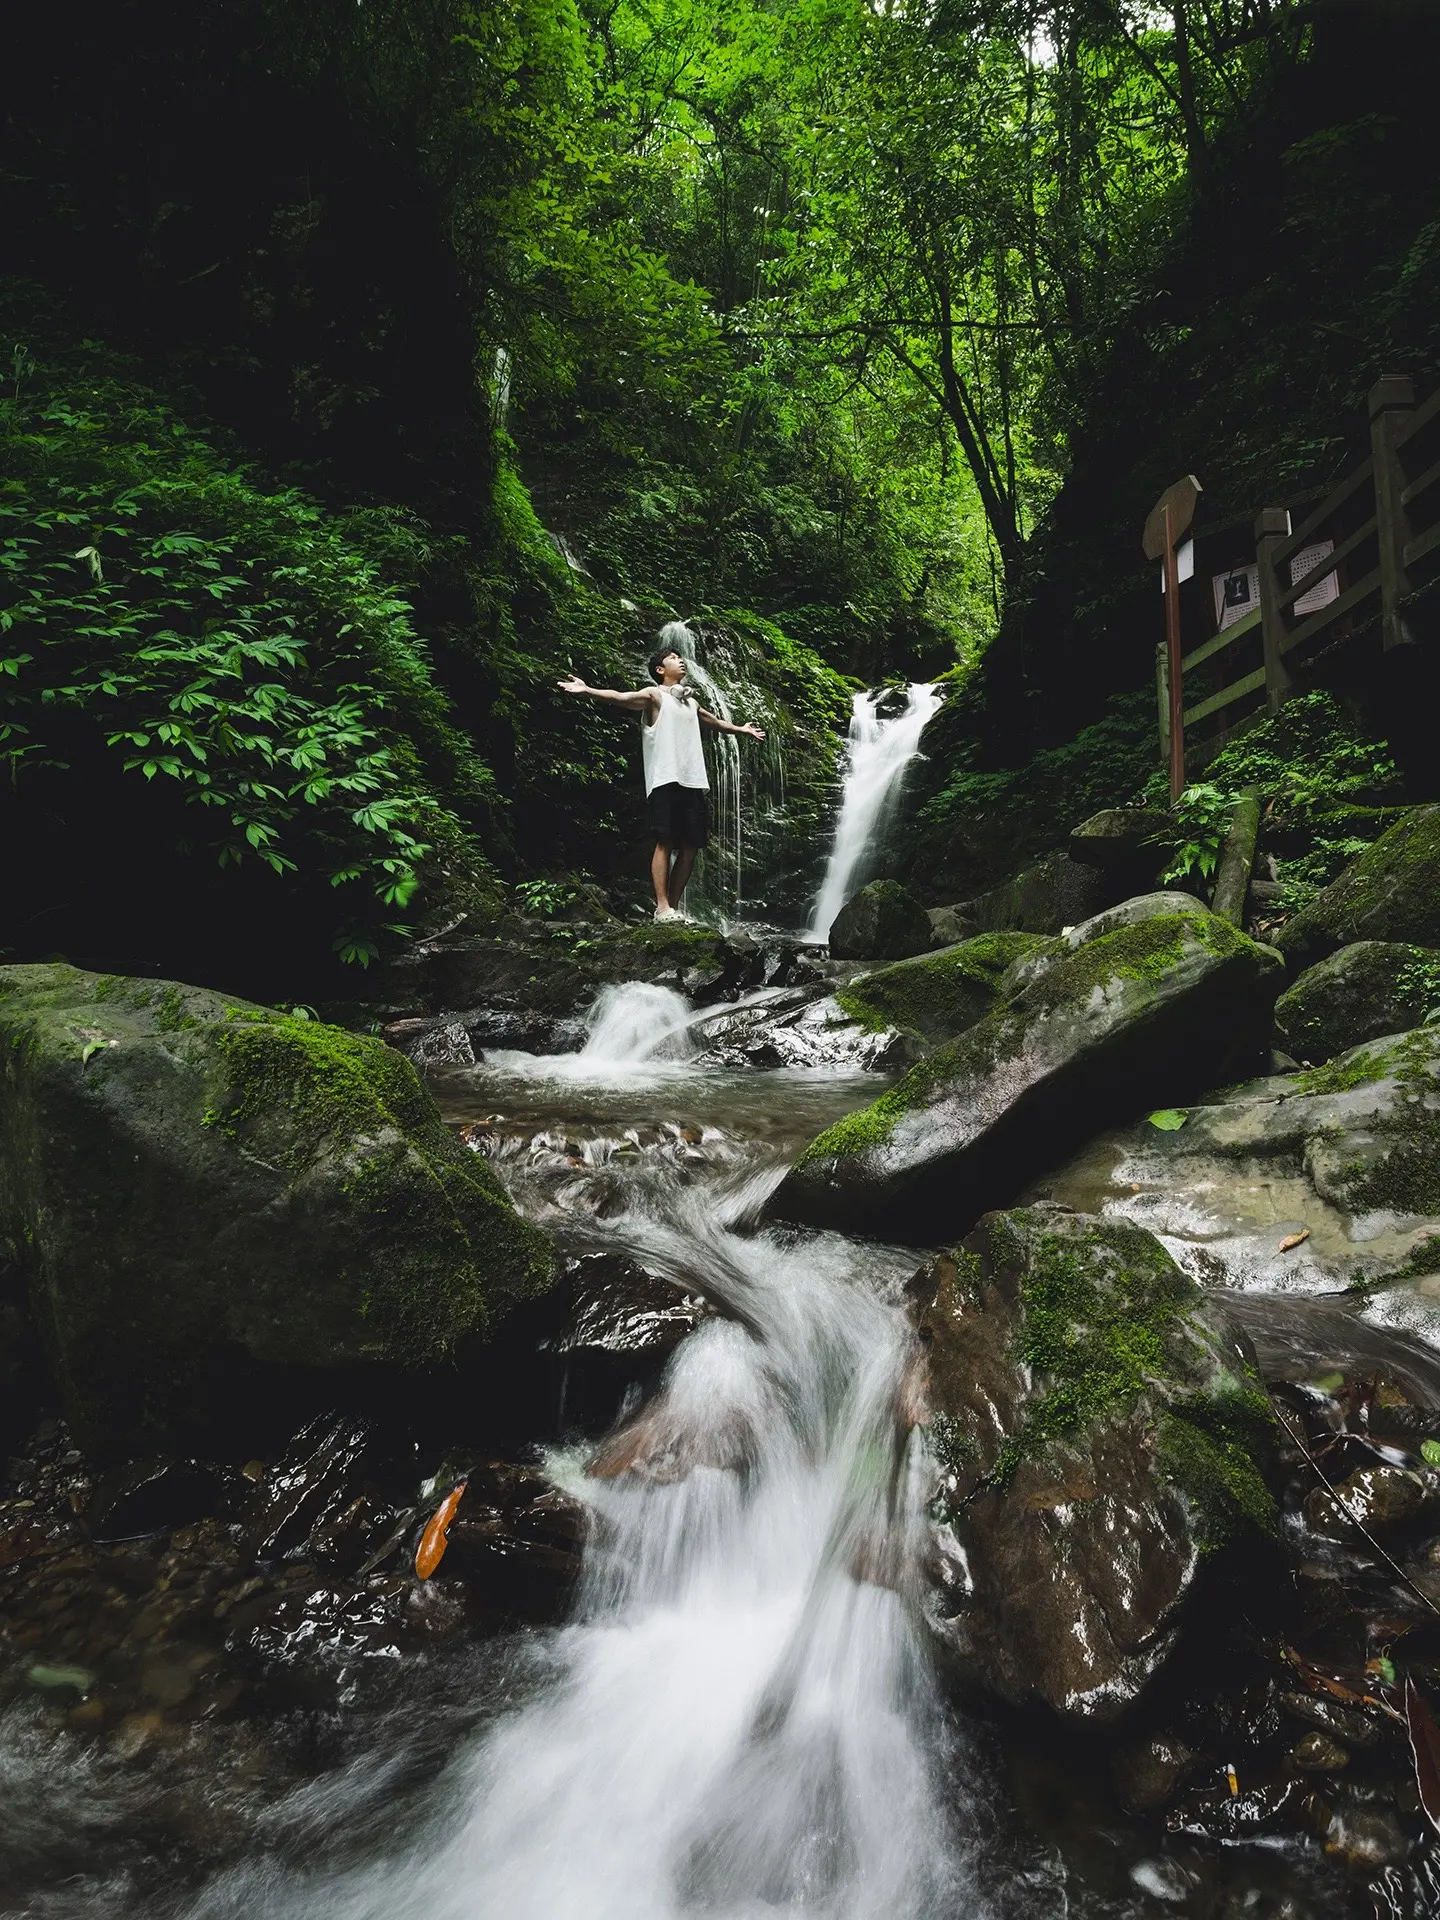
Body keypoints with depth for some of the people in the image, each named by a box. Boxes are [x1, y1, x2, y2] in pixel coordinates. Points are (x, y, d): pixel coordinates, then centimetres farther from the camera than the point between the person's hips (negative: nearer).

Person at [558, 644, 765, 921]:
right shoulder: (654, 695, 5)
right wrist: (586, 690, -29)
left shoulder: (691, 702, 25)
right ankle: (662, 907, -12)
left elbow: (715, 722, 44)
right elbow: (621, 697, -12)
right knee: (665, 842, -11)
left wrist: (742, 729, 59)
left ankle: (675, 906, 8)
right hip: (666, 780, -6)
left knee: (690, 846, 1)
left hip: (694, 782, 6)